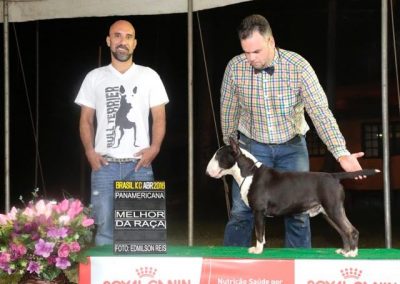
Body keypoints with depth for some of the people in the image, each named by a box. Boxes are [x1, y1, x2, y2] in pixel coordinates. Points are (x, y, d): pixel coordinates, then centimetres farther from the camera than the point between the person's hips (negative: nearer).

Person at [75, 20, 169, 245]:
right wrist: (90, 151, -4)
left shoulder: (149, 76, 8)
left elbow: (159, 117, 8)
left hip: (139, 165, -1)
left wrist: (154, 147, -9)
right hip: (105, 165, 1)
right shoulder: (95, 77, 11)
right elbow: (86, 119, 12)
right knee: (105, 227, -1)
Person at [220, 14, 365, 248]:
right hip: (252, 145, 0)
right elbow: (228, 113, 1)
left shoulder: (298, 66, -19)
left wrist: (342, 153, -27)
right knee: (241, 210, -5)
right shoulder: (235, 67, -14)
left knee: (298, 211, -2)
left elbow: (320, 111, -20)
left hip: (292, 145, 0)